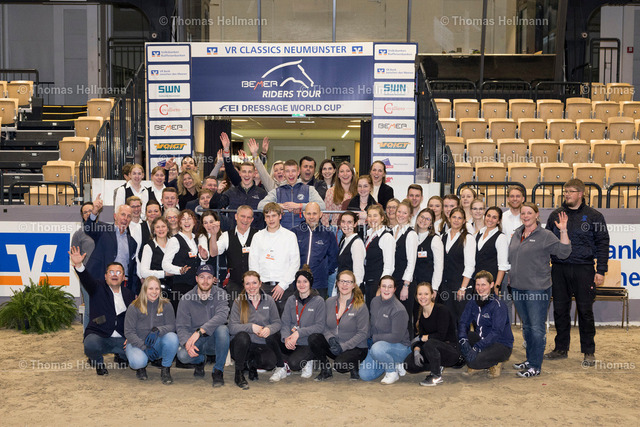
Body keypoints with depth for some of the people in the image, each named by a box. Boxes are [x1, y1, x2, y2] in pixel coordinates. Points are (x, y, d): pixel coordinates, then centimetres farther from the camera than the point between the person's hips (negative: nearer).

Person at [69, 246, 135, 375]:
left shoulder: (128, 294, 14)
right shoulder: (98, 289, 6)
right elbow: (86, 279, -16)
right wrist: (78, 265, -37)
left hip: (121, 340, 3)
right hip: (98, 336, -2)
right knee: (90, 345, -36)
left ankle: (119, 355, 15)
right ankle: (98, 362, 1)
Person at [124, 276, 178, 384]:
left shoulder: (166, 305, -2)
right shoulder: (134, 307, -7)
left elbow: (172, 326, -11)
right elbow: (129, 332, -9)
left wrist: (157, 330, -33)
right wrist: (144, 347, -23)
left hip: (158, 344, 1)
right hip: (138, 343, -1)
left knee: (172, 337, -31)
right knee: (138, 362, -35)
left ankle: (165, 370, -9)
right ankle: (141, 367, 7)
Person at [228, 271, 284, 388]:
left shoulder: (268, 300, 4)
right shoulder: (238, 302, -4)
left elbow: (278, 323, 2)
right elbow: (232, 327, -13)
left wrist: (269, 329, -21)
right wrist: (251, 327, -27)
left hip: (262, 346, 2)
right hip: (242, 345, -1)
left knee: (270, 362, -28)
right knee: (242, 336, -35)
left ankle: (251, 364, 10)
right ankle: (239, 373, -12)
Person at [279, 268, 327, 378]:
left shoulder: (319, 301, -5)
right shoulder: (291, 300, 8)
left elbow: (320, 326, -10)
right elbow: (285, 323, 3)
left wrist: (299, 333, -20)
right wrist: (286, 337, -18)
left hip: (308, 344, -4)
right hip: (290, 343, 4)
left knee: (294, 364, -28)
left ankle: (307, 362, 6)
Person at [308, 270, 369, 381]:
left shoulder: (360, 306, -9)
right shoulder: (329, 302, 4)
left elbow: (363, 333, -11)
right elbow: (324, 326, 5)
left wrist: (343, 347, -18)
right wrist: (330, 339, -17)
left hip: (354, 347, -4)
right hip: (333, 345, 5)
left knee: (340, 365, -33)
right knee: (313, 338, -21)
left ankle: (354, 366, 5)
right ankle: (326, 370, -2)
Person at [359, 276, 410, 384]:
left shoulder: (399, 310, -21)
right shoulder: (375, 301, 1)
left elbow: (396, 337, -22)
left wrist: (374, 338, -15)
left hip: (399, 347, -7)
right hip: (378, 344, 7)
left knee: (377, 349, -38)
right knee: (364, 375, -4)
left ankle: (393, 372, -9)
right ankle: (392, 363, 18)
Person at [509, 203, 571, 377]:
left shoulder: (546, 235, -5)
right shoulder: (517, 234, 13)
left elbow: (563, 252, -14)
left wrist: (563, 231, -19)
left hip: (537, 288, -7)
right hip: (518, 287, 7)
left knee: (537, 327, -4)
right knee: (526, 325, 16)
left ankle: (535, 366, 3)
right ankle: (530, 360, 28)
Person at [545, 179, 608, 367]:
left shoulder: (593, 216, 2)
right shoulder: (556, 215, 10)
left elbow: (602, 244, 1)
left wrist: (601, 271, -6)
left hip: (583, 269, -3)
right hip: (559, 269, 3)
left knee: (585, 311, 2)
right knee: (560, 310, 7)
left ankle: (589, 352, 14)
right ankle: (561, 349, 20)